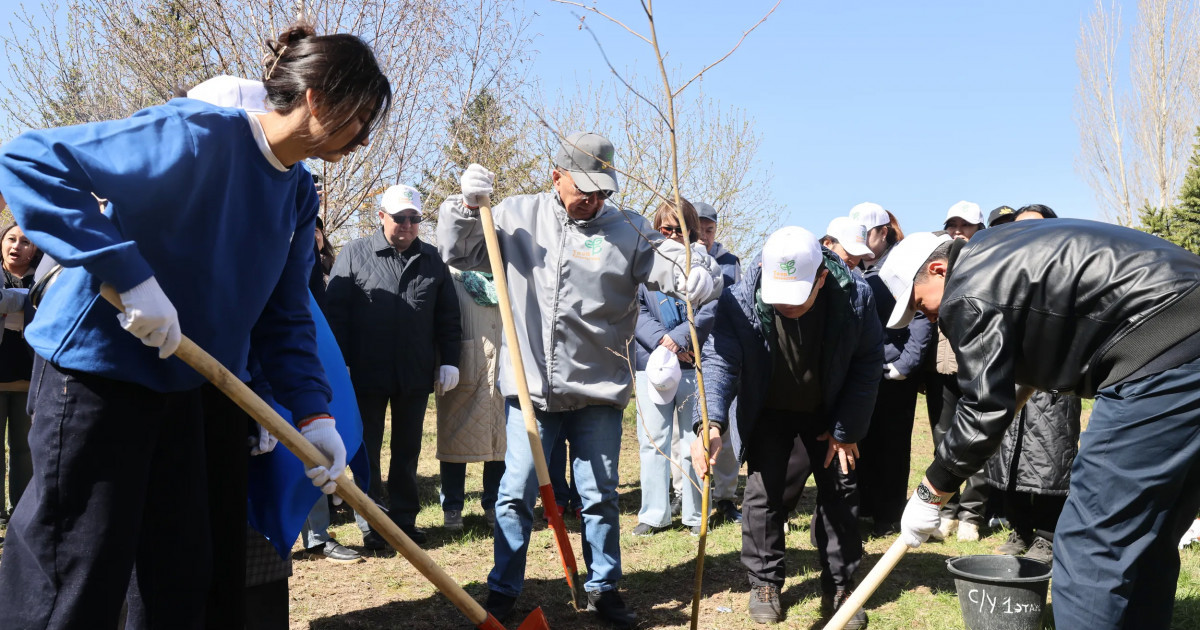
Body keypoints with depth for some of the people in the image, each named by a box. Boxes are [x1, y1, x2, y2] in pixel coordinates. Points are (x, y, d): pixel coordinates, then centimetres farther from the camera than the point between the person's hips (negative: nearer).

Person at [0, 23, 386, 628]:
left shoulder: (299, 195, 5)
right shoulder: (196, 135, -21)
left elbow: (284, 318, 8)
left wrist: (314, 413, -5)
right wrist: (129, 275, -29)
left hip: (179, 387, 8)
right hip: (94, 372, -8)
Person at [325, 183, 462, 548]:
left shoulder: (431, 259, 8)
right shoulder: (355, 253, 0)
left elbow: (448, 317, 10)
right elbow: (335, 310, -3)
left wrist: (448, 361, 4)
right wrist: (340, 363, -8)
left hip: (416, 374, 3)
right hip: (366, 373, -2)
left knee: (407, 450, 11)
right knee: (367, 450, 6)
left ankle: (404, 519, 22)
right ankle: (370, 524, 15)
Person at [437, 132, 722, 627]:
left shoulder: (627, 230, -1)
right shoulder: (517, 216, 4)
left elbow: (677, 264, -8)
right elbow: (460, 254, 11)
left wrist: (700, 271, -31)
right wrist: (467, 207, -6)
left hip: (598, 389, 0)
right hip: (530, 387, 1)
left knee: (600, 496, 10)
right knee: (516, 492, 6)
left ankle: (603, 589, 28)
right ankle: (503, 590, 24)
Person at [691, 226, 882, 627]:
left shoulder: (855, 297, -25)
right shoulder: (739, 301, -30)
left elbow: (867, 364, -14)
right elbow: (719, 360, -34)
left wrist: (846, 429, -12)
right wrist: (711, 424, -51)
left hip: (829, 414, 1)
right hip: (769, 414, -1)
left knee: (840, 494, 4)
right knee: (764, 493, -4)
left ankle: (839, 587, 20)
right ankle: (764, 584, 15)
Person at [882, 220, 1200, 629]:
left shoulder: (968, 293, -7)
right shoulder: (992, 253, 22)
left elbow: (983, 413, -8)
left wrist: (930, 493, 3)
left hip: (1161, 358, -10)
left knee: (1090, 547, -6)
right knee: (1143, 543, 16)